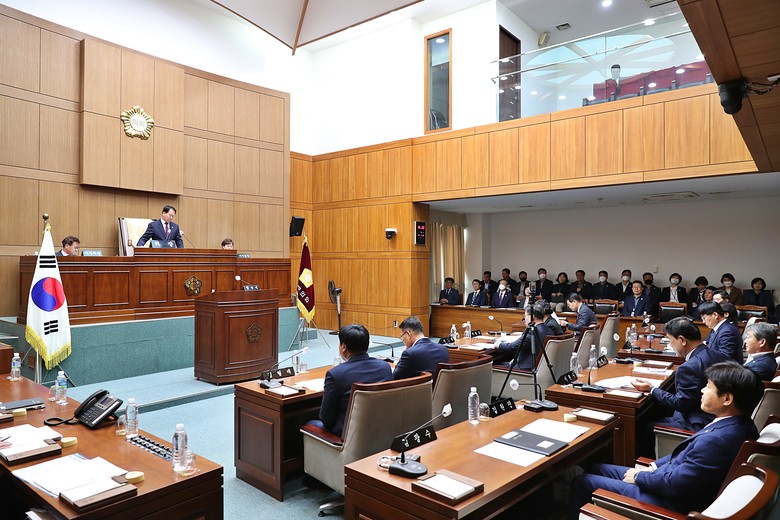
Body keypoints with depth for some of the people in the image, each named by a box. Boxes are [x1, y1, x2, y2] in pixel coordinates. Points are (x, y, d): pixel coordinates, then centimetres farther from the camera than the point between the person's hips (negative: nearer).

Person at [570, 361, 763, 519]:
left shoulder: (716, 440, -33)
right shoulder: (740, 424, -3)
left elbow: (674, 484, -26)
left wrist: (639, 476, -9)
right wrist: (653, 467, 5)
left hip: (671, 503, -9)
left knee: (582, 482, 1)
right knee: (598, 469, 17)